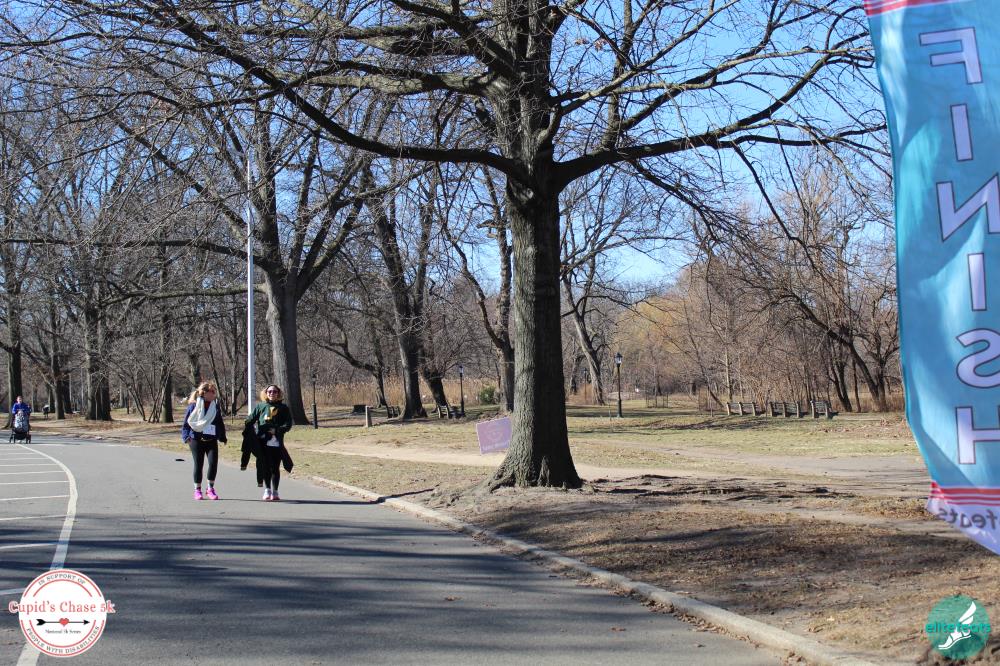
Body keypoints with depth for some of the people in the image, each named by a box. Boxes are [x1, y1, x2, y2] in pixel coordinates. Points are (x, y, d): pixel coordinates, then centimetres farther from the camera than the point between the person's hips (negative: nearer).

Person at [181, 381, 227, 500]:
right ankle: (197, 490, 18)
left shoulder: (215, 406, 6)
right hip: (197, 440, -3)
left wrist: (223, 437, 12)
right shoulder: (194, 406, -5)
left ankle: (211, 489, 10)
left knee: (213, 463, -7)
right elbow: (186, 422, -2)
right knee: (198, 465, 4)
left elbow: (220, 423, 15)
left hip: (212, 440, 3)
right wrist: (186, 436, -14)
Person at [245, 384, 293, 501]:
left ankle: (274, 492, 14)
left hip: (277, 442, 1)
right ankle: (267, 490, 5)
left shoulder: (283, 408, 8)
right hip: (263, 442, -1)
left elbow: (288, 424, 3)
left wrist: (277, 430, -13)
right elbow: (251, 419, 8)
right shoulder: (260, 406, 9)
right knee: (266, 467, -1)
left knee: (275, 468, 5)